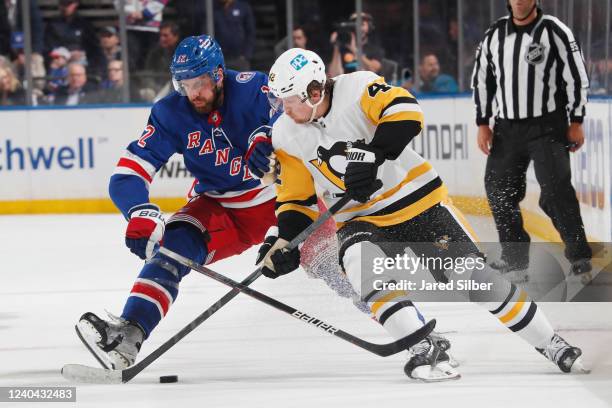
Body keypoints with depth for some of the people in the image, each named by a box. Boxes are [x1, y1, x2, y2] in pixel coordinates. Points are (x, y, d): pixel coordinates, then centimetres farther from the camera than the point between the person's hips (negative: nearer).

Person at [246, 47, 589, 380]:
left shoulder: (356, 88, -17)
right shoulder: (287, 136, -3)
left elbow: (406, 113, -31)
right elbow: (297, 198, 5)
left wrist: (372, 155, -38)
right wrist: (284, 240, -10)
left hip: (416, 201, -3)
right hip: (361, 220, 3)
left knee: (475, 277, -3)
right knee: (361, 266, -31)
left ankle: (549, 342, 14)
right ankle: (425, 349, -29)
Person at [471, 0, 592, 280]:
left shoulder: (555, 32, -8)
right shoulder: (495, 34, 5)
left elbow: (577, 77, -5)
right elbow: (481, 79, 13)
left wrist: (576, 122, -6)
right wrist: (483, 123, 8)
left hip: (548, 126, -5)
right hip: (507, 128, 5)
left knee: (555, 188, -15)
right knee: (499, 189, 4)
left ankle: (579, 256, -8)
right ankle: (515, 256, 17)